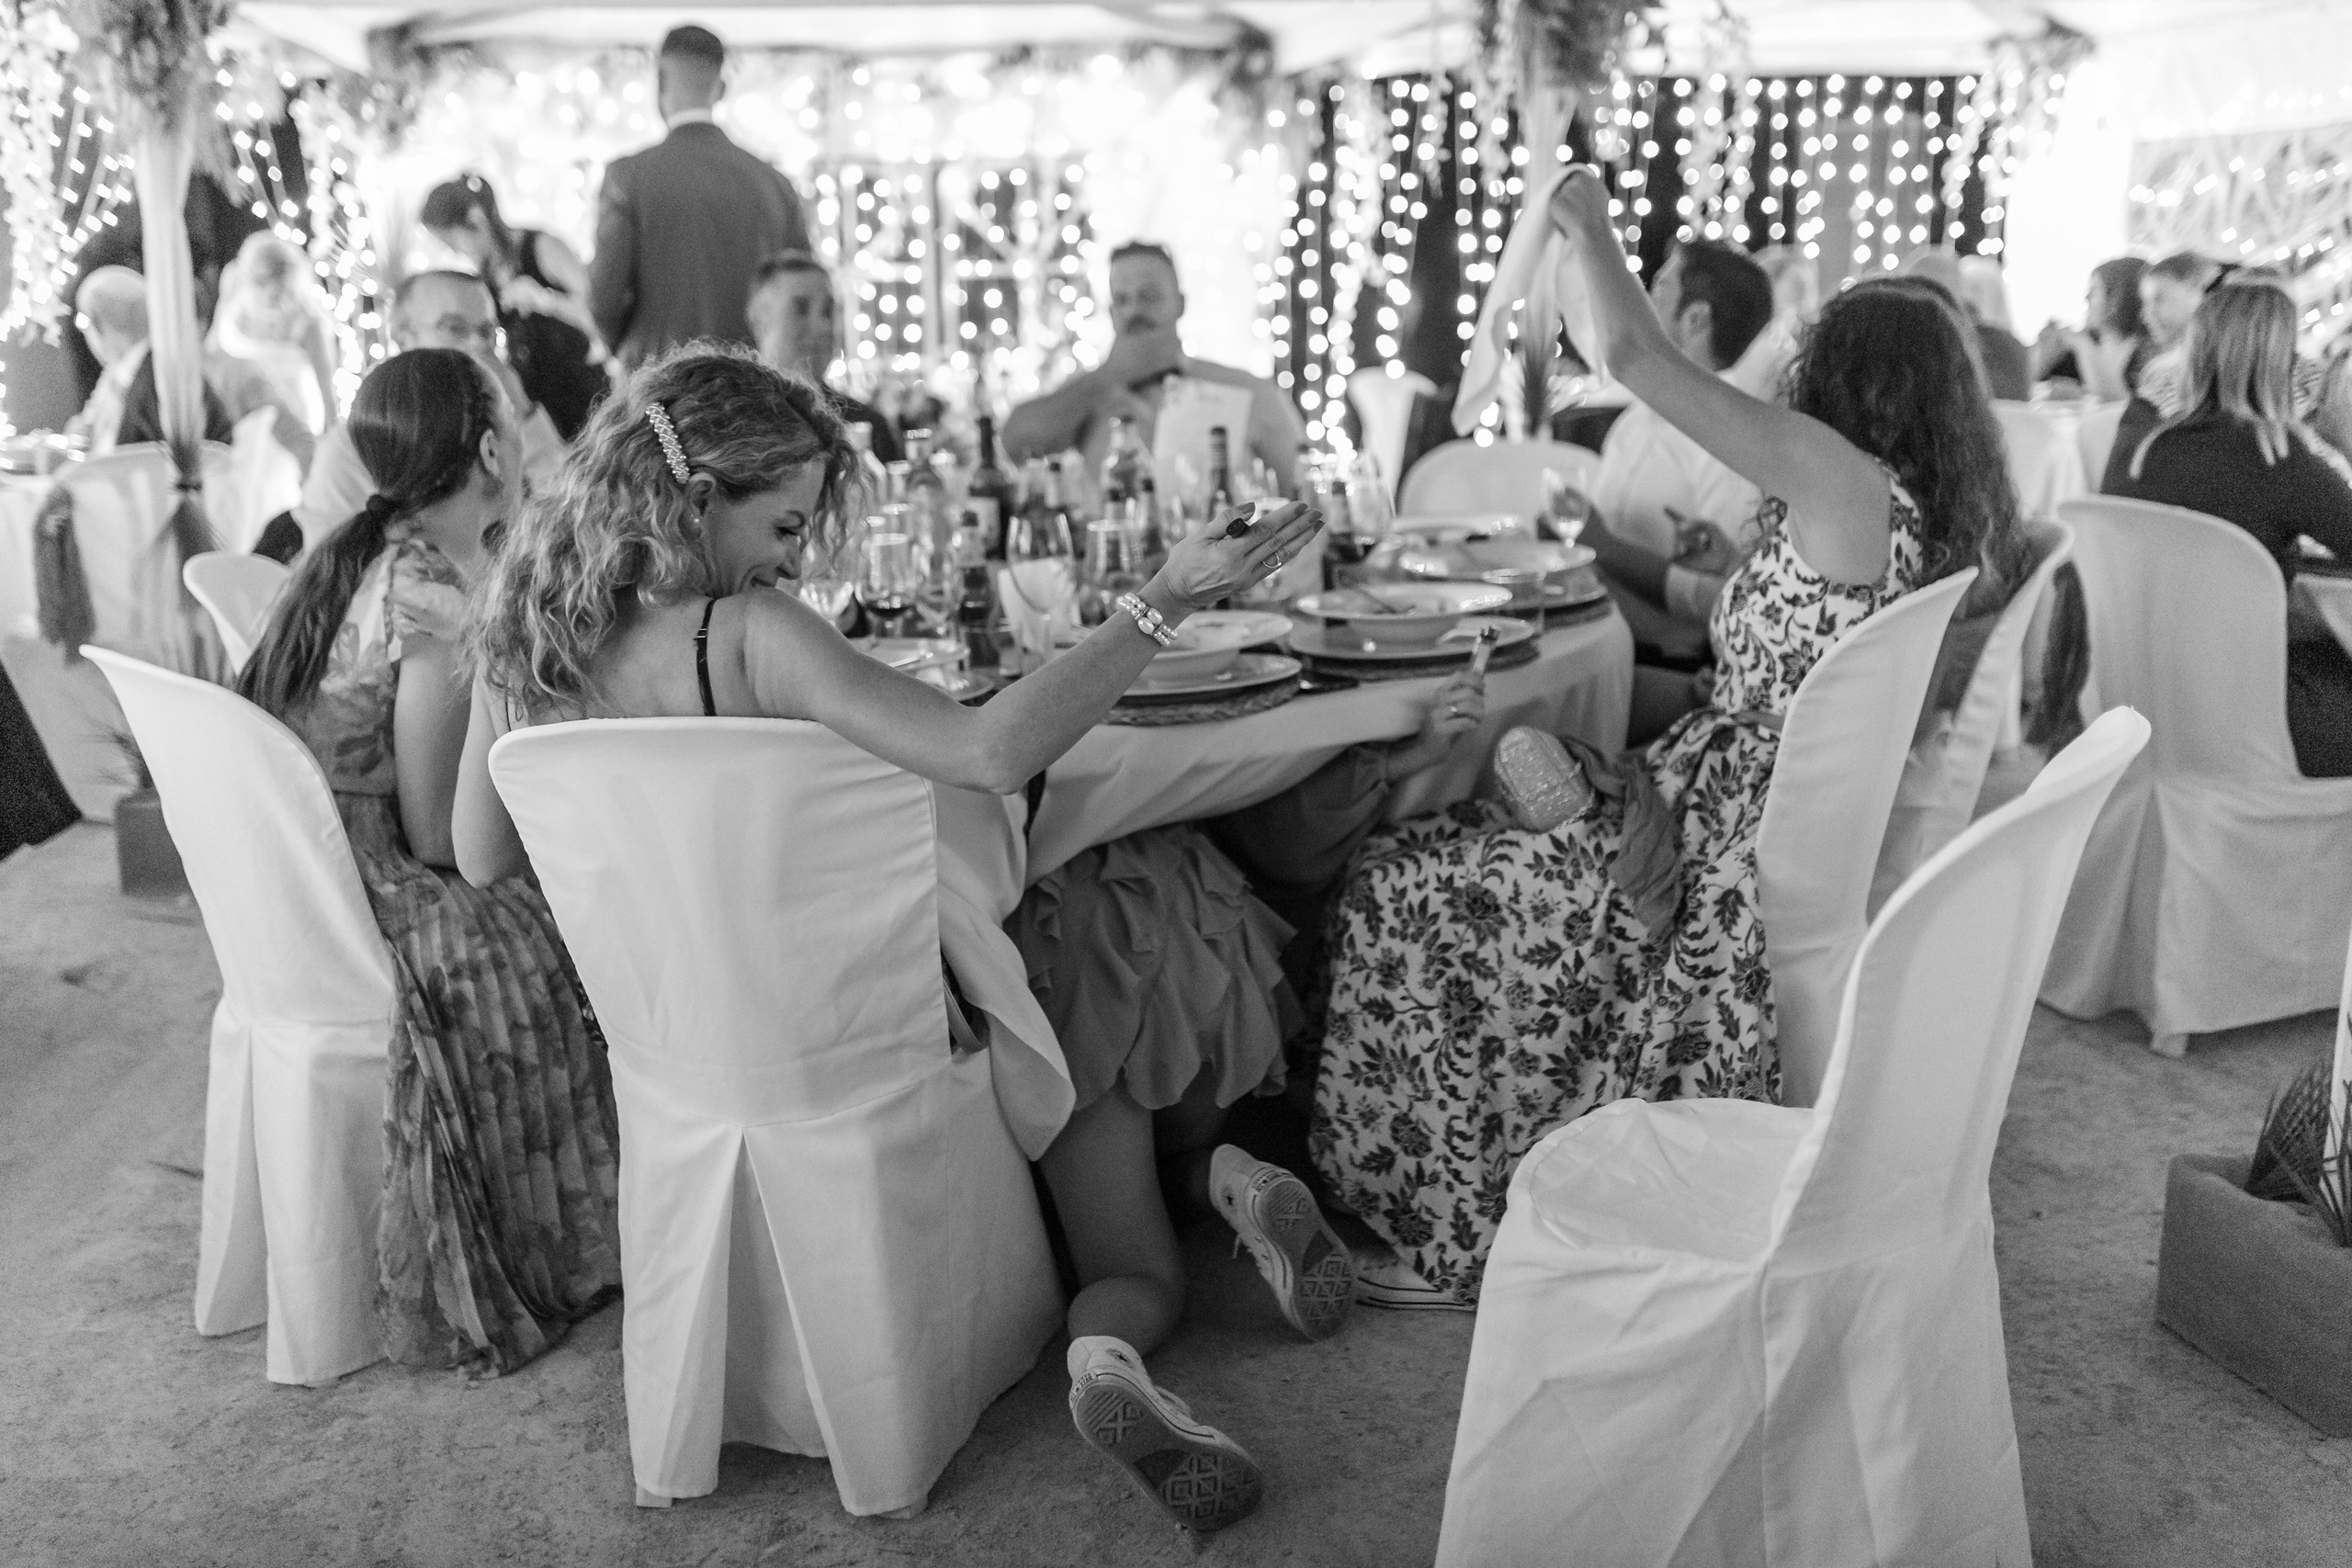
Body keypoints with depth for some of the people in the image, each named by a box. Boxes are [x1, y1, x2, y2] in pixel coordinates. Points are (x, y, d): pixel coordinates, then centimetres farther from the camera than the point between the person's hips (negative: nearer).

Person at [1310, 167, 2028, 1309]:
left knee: (1413, 888, -7)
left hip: (1748, 860, -10)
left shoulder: (1846, 480, -17)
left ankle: (1468, 1239, 2)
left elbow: (1635, 354, -18)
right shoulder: (1952, 513, 11)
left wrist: (1588, 222, -2)